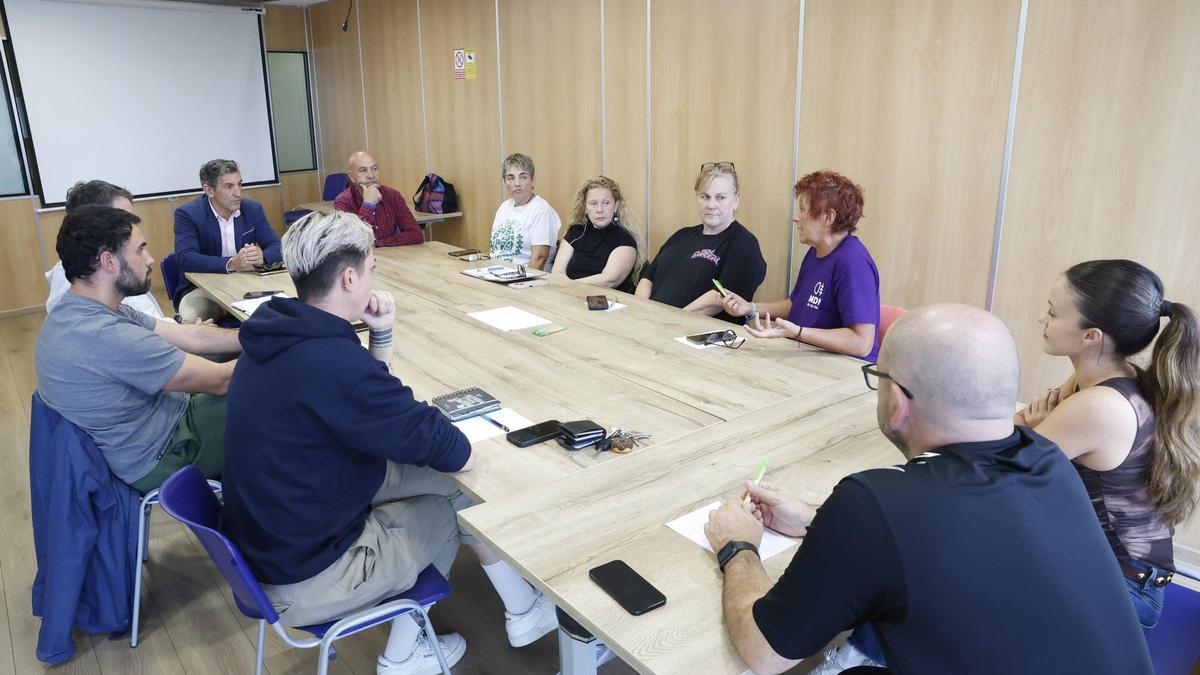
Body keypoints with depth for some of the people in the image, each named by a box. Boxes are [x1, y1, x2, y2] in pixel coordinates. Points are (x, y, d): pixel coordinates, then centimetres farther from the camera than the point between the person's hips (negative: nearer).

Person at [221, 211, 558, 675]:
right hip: (303, 578, -9)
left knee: (439, 481, 13)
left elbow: (367, 399, 14)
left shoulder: (281, 336, 0)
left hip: (267, 539, 9)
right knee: (471, 497, 5)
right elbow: (458, 454, -24)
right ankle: (523, 613, 30)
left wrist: (381, 332, -2)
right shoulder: (332, 361, -31)